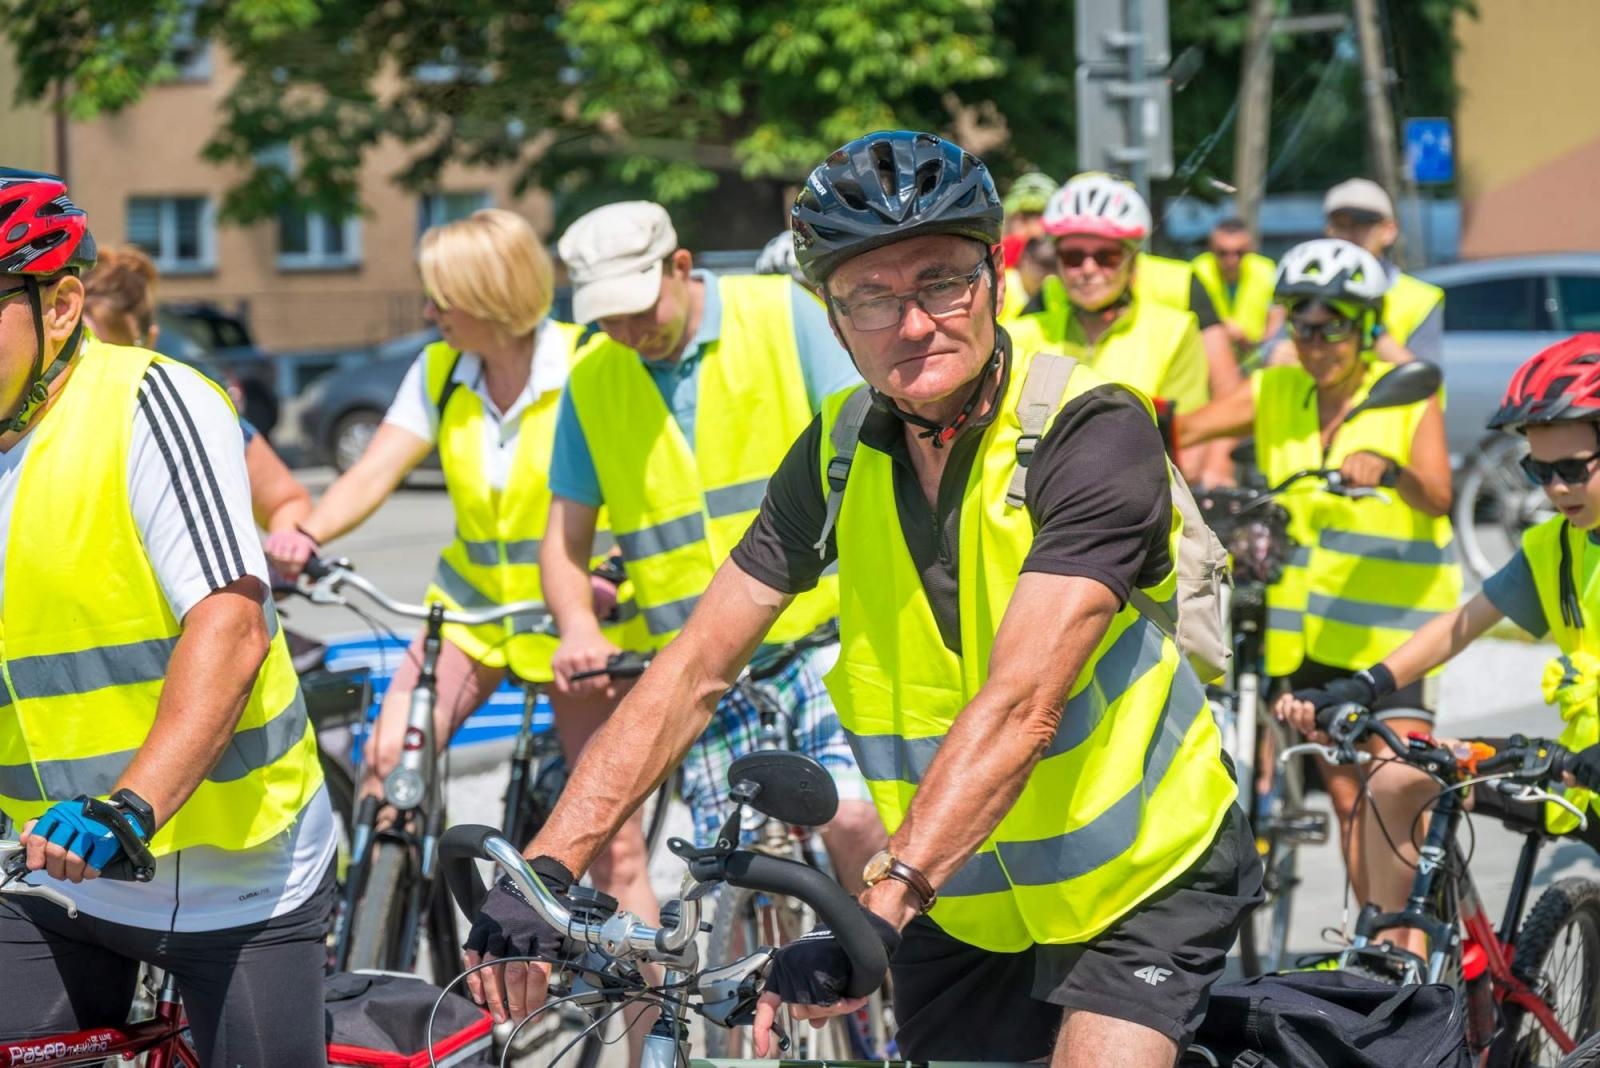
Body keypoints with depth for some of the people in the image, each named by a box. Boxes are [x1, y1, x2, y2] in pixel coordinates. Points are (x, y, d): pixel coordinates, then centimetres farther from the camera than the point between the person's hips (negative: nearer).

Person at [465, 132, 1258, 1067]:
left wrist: (876, 914, -42)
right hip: (960, 899, 5)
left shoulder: (1094, 433, -21)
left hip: (1140, 883, -5)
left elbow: (1019, 706, -32)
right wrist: (547, 865, -17)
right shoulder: (840, 452, -5)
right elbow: (694, 673, -5)